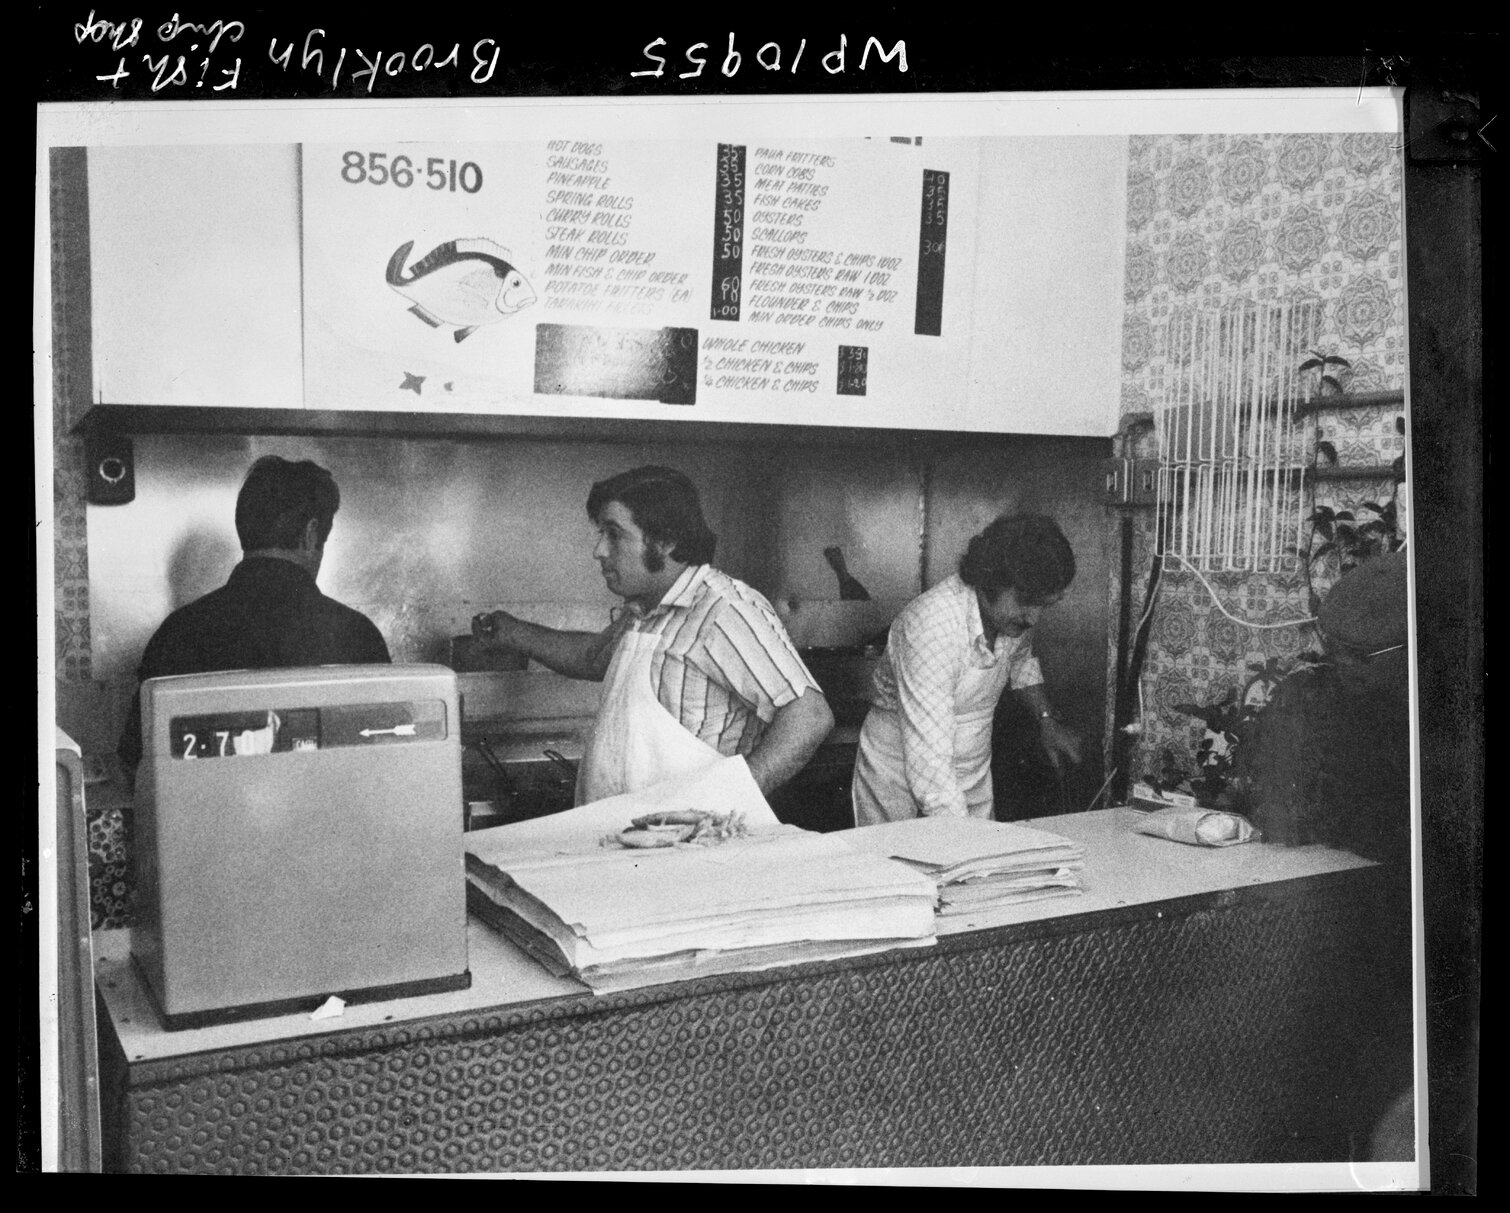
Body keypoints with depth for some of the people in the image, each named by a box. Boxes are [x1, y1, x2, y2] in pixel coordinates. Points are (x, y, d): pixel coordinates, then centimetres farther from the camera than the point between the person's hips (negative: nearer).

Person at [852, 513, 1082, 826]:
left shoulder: (1014, 612, -8)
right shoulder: (932, 626, -31)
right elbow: (929, 764, -35)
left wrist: (1047, 719, 6)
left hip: (975, 777, 6)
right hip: (901, 782, -6)